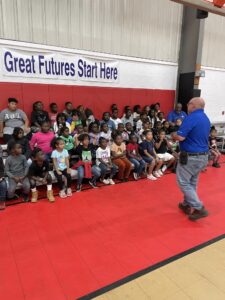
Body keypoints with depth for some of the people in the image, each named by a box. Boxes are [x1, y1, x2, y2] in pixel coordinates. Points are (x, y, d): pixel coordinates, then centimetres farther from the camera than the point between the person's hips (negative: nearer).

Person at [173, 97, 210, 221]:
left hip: (191, 157, -9)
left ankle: (199, 208, 1)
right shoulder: (206, 119, 11)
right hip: (203, 156, 9)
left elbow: (180, 137, -24)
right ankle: (187, 205, 31)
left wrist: (174, 135, -3)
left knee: (183, 182, 3)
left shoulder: (191, 117, -18)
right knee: (192, 182, 19)